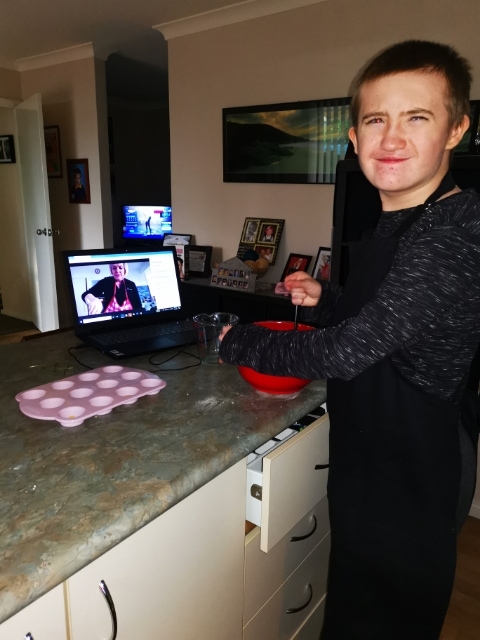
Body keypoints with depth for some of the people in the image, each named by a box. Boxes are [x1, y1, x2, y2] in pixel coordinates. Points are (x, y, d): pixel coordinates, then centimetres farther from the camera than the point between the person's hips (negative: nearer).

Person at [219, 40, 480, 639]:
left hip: (411, 482, -9)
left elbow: (347, 351, -27)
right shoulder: (393, 224, 5)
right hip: (370, 461, 9)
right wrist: (325, 299, -2)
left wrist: (240, 342, -13)